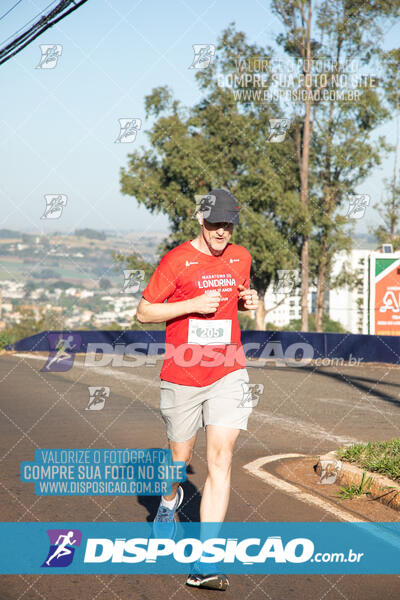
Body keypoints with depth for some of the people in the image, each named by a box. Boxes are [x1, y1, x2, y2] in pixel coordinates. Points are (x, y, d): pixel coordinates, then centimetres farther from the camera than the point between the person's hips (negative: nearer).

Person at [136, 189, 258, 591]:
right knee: (181, 458, 12)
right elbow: (144, 312, -5)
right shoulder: (176, 260, -7)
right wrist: (192, 304, -17)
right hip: (182, 377, -2)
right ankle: (170, 499, 51)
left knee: (221, 459, -11)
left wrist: (248, 301, 2)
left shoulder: (240, 258, 7)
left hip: (228, 373, 2)